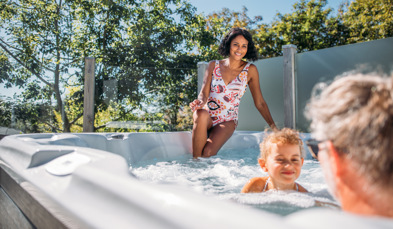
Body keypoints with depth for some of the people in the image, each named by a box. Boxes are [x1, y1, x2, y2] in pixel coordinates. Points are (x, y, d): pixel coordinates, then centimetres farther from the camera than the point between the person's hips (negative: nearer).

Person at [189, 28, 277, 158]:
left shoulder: (250, 70, 2)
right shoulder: (214, 65, 5)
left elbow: (259, 103, 4)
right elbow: (204, 92, -1)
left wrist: (273, 126, -3)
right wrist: (201, 102, -24)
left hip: (227, 122, -1)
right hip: (207, 116, 1)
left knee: (208, 152, -29)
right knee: (202, 114, -37)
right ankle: (195, 161, -25)